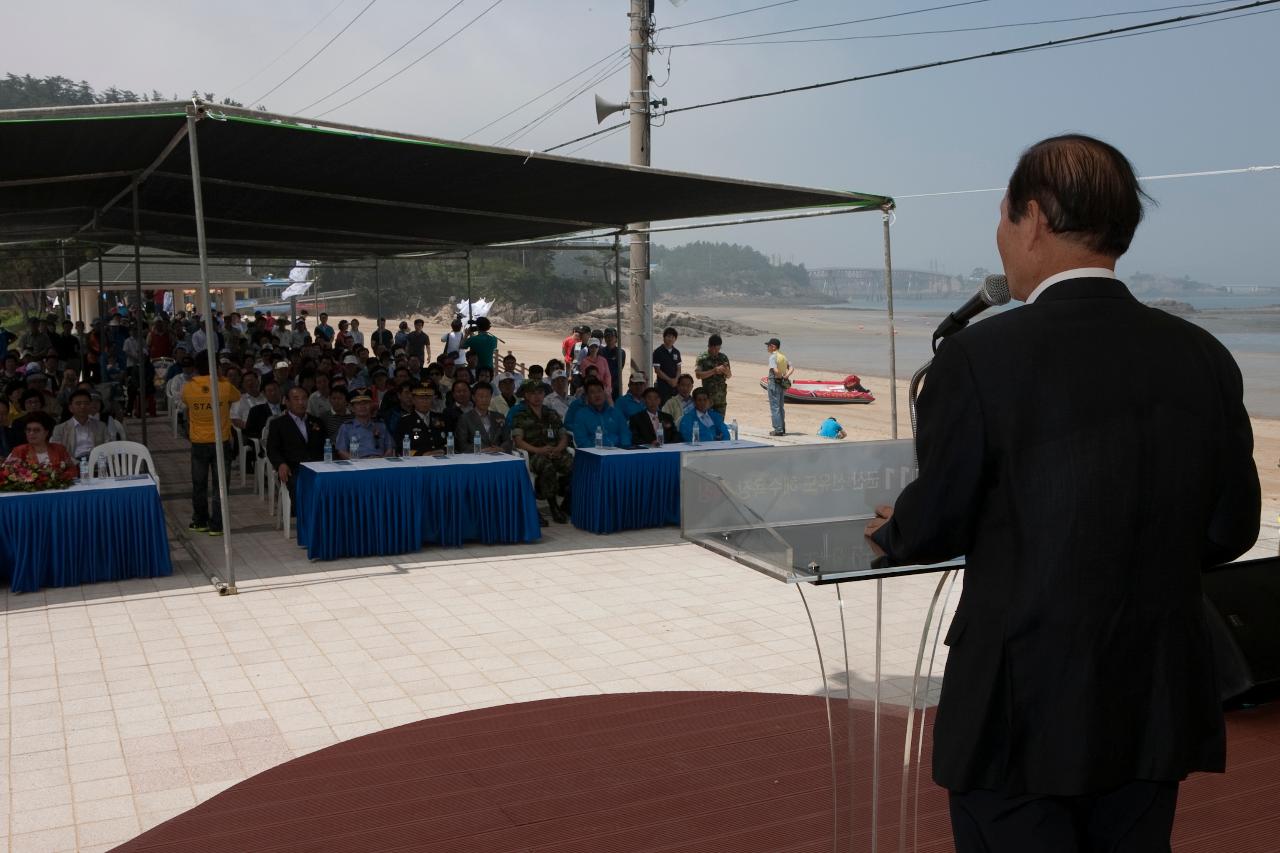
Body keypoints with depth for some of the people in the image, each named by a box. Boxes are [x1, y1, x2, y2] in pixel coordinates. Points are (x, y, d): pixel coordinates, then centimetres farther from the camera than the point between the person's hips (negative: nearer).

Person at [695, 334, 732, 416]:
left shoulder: (723, 358, 7)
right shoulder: (702, 358, -4)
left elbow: (729, 376, 12)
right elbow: (698, 375, -15)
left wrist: (726, 371, -12)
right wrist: (714, 371, -22)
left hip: (721, 397, 4)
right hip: (707, 396, -4)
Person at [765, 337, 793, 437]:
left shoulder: (773, 357, -14)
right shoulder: (783, 356, 11)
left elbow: (775, 371, -26)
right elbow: (790, 368, 7)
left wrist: (780, 377, -10)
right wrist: (786, 376, -5)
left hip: (774, 382, -8)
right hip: (783, 384, 8)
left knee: (774, 407, -4)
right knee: (781, 407, 15)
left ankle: (778, 429, -6)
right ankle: (782, 428, 18)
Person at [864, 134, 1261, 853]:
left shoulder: (979, 358, -17)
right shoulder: (1204, 357, -3)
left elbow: (936, 525, -8)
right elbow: (1229, 529, 4)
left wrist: (893, 529, 14)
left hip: (1024, 708, -5)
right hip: (1158, 709, 5)